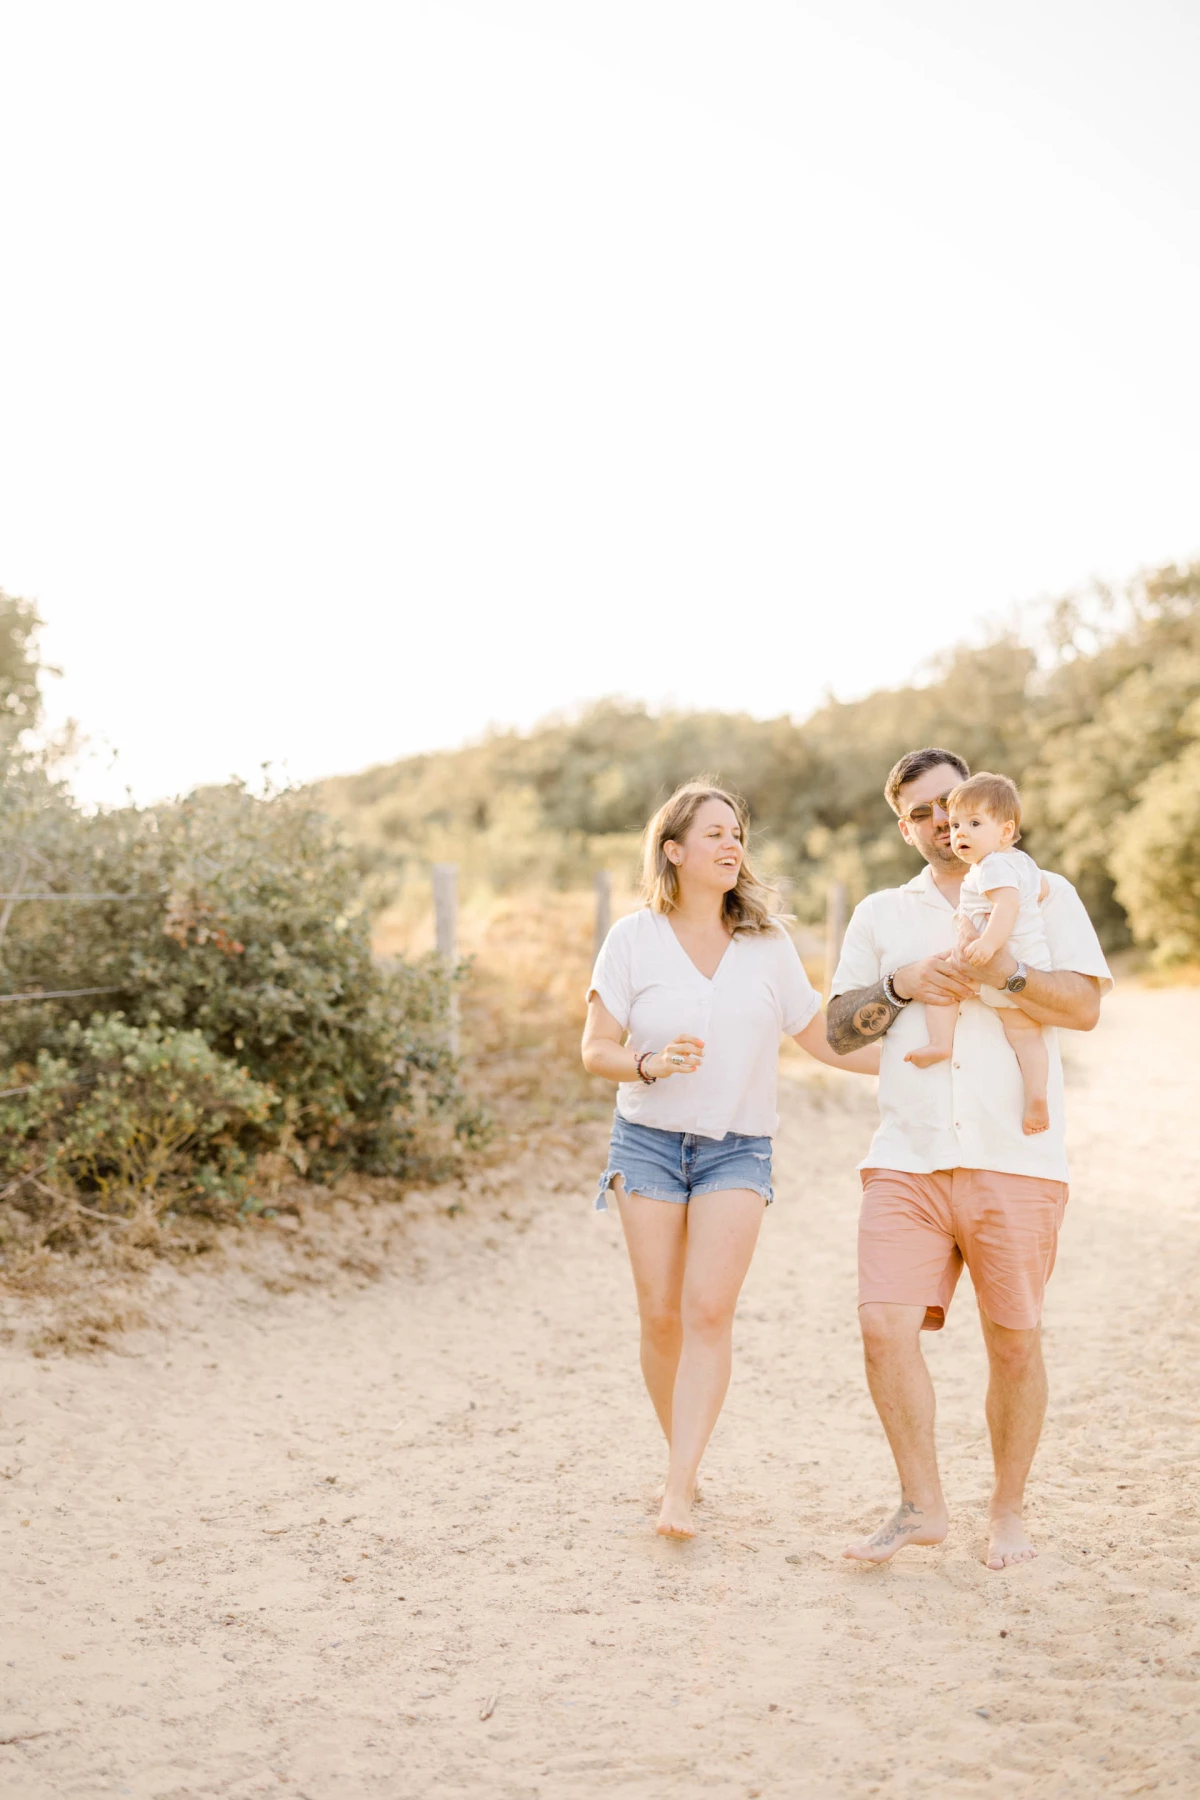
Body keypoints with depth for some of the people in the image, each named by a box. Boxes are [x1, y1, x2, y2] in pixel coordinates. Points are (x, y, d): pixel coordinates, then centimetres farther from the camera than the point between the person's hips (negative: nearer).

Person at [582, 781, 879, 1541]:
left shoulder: (768, 944, 5)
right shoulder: (634, 939, 0)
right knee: (662, 1315, 0)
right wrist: (651, 1064, -20)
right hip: (650, 1140, 0)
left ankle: (678, 1492, -15)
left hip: (738, 1148, 0)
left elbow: (823, 1039, 11)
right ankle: (684, 1457, 22)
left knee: (709, 1309, -13)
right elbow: (596, 1049, 0)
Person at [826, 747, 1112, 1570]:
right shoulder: (881, 914, 19)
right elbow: (840, 1028, 13)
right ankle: (922, 1507, 6)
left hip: (1016, 1157, -2)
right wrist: (903, 984, -4)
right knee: (886, 1326, -9)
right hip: (908, 1157, 2)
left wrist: (1003, 970, -17)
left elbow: (1085, 1005, -2)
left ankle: (1009, 1512, 21)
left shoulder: (1043, 894, 10)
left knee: (1015, 1341, 3)